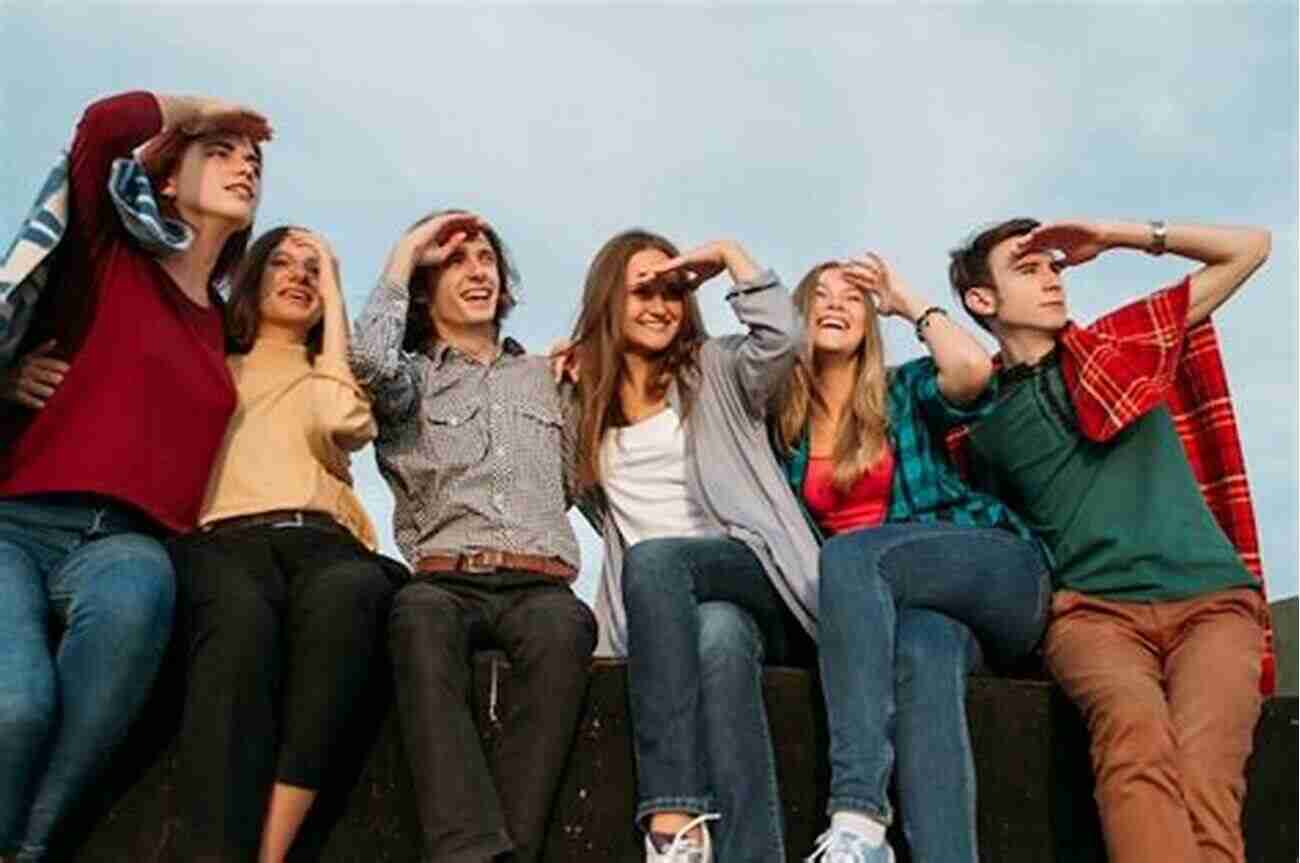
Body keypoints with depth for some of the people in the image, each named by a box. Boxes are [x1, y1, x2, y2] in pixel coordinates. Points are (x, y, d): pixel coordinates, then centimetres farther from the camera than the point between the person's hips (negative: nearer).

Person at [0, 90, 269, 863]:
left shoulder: (226, 330, 22)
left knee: (135, 588, -37)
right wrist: (202, 111, 12)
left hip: (125, 544, 3)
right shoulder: (106, 258, 10)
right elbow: (107, 122, -5)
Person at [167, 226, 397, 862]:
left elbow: (342, 424, 5)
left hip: (321, 539, 1)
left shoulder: (334, 378, 31)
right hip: (224, 536, 0)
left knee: (348, 592, -39)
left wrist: (335, 297, 14)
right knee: (240, 611, -40)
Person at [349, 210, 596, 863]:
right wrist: (404, 254, 7)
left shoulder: (543, 375, 27)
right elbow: (369, 361, -6)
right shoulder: (410, 377, 20)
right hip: (445, 581, -1)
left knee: (563, 628, -36)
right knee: (419, 616, -39)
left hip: (538, 583, 2)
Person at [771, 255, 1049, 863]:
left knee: (847, 553, -32)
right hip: (878, 600, 2)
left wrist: (908, 303, 3)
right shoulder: (782, 424, 16)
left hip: (999, 573, -2)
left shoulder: (904, 391, 8)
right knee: (924, 654, -36)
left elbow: (973, 370, -12)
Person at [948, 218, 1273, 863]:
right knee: (1138, 732, -35)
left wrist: (1118, 235, 14)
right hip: (1094, 608, -1)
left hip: (1210, 596, 1)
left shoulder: (1124, 341, 18)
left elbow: (1248, 247, 21)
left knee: (1204, 771, -29)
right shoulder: (976, 419, 15)